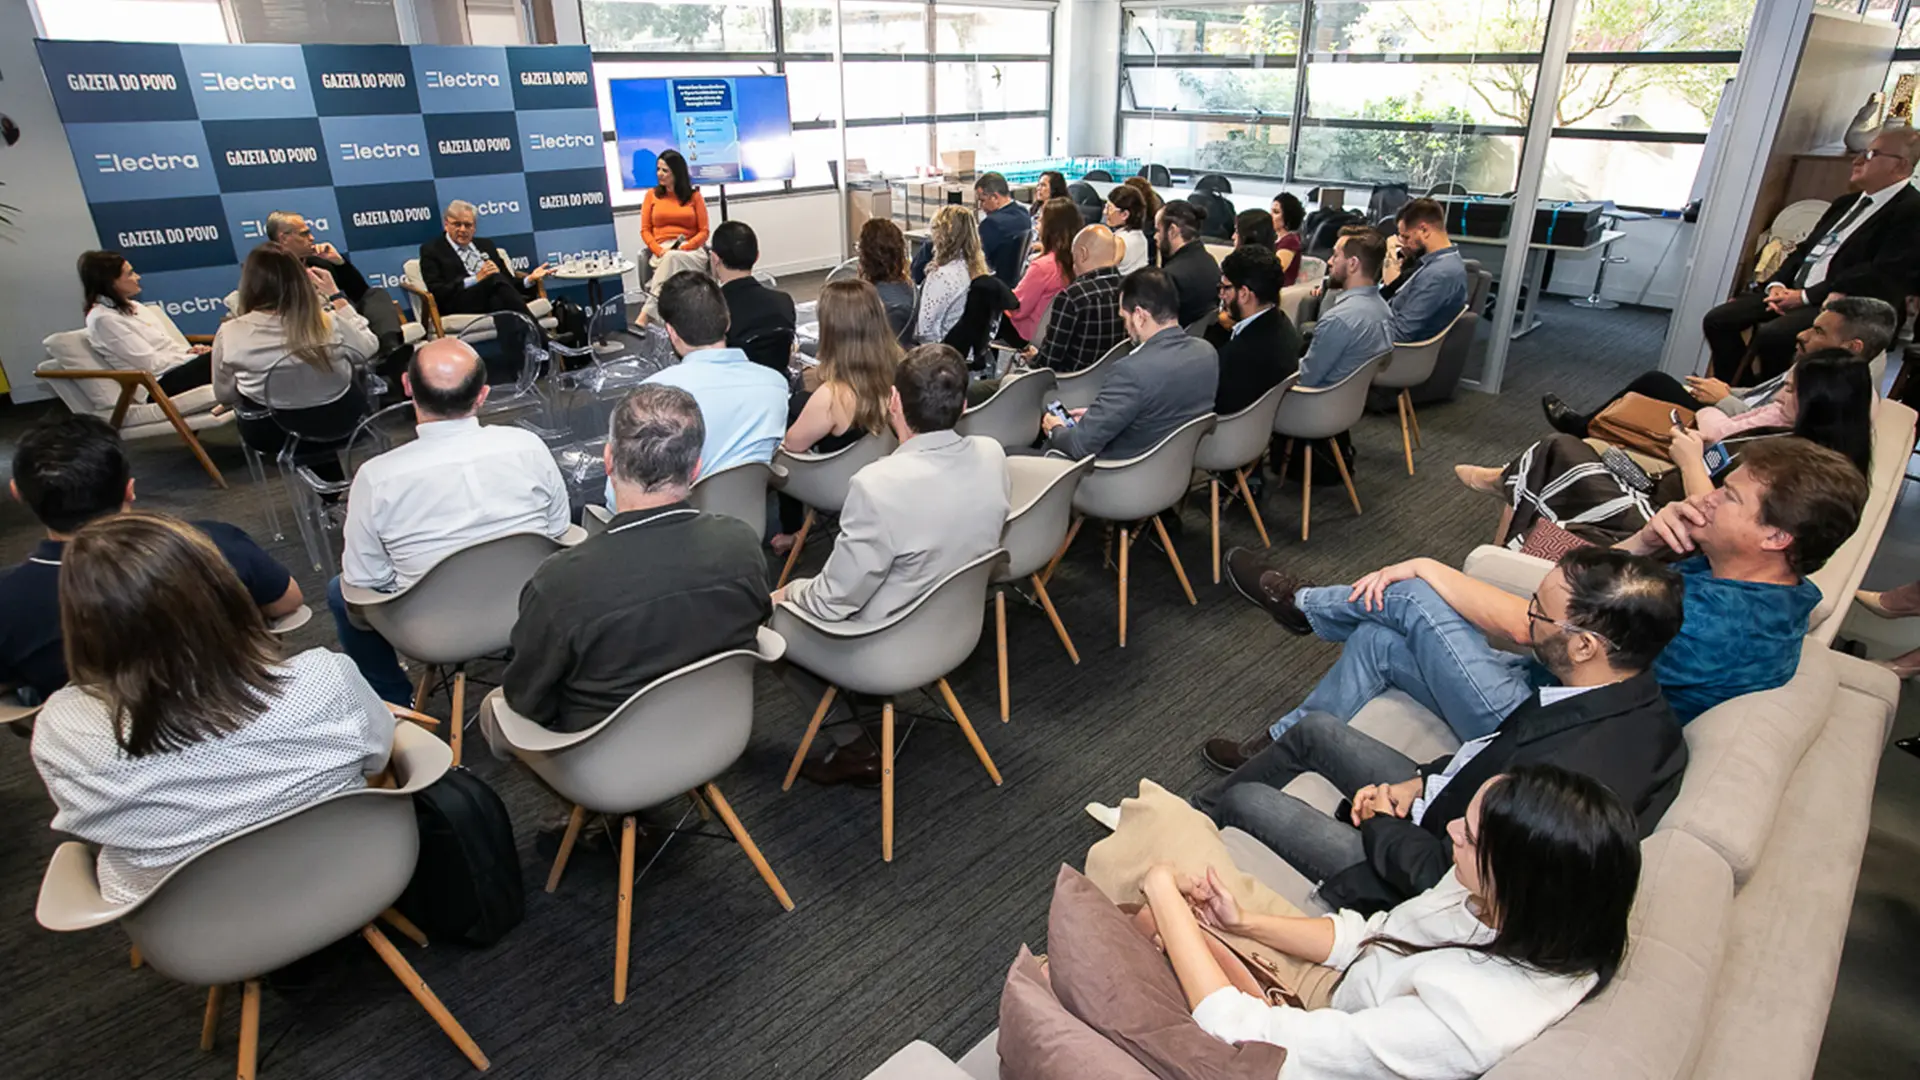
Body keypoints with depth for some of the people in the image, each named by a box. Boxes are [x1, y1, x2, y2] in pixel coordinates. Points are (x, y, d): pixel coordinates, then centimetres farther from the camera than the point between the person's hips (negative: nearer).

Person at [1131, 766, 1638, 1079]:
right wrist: (1245, 922, -14)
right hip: (1340, 983, 6)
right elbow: (1372, 938, -4)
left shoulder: (1465, 1016, -42)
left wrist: (1163, 893, -28)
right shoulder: (1537, 924, -20)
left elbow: (1250, 1036, -36)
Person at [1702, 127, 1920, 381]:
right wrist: (1777, 284, 0)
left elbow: (1881, 276, -16)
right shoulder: (1847, 203, 22)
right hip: (1793, 293, 9)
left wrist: (1807, 296, -18)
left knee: (1771, 334, -34)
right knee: (1717, 320, -8)